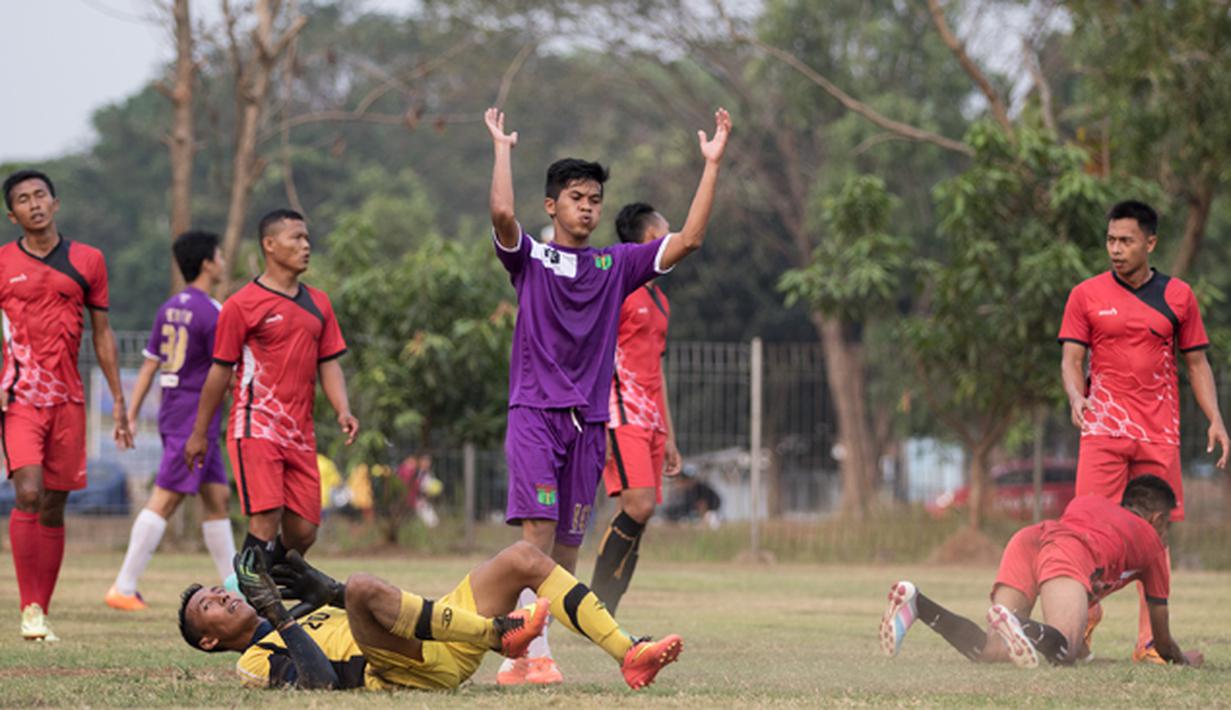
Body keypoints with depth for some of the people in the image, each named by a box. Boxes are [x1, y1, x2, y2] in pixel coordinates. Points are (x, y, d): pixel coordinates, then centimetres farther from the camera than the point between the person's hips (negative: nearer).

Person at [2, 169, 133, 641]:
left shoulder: (87, 261, 9)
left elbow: (102, 333, 14)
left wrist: (118, 399, 10)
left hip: (68, 399, 3)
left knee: (54, 508, 5)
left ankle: (42, 612, 13)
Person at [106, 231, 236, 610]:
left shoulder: (169, 309, 11)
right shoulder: (211, 313, -14)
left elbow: (149, 365, 12)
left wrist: (130, 416, 14)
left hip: (172, 409, 9)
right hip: (196, 415, -9)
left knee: (217, 497, 13)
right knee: (164, 500, -8)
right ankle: (124, 587, -9)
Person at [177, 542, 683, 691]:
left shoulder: (300, 618, 33)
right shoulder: (255, 661, 7)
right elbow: (322, 680, -13)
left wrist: (323, 591, 22)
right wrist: (273, 612, -12)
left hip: (442, 652, 9)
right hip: (403, 671, -9)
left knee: (524, 557, 1)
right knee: (363, 586, -36)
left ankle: (628, 656, -12)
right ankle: (501, 633, -33)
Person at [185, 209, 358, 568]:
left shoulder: (318, 303, 14)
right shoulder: (243, 304, -4)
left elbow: (328, 363, 15)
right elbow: (220, 370, 0)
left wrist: (343, 410, -4)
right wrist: (199, 433, 3)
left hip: (300, 435, 6)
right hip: (257, 428, -6)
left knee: (303, 532, 3)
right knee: (267, 521, -17)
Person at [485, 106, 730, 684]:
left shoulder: (616, 265, 14)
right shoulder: (529, 258, 4)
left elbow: (688, 240, 7)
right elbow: (502, 213, -17)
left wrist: (712, 164, 3)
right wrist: (502, 149, -10)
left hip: (589, 419, 4)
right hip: (534, 412, -4)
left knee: (566, 545, 3)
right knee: (538, 530, -17)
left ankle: (519, 652, 9)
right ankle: (534, 654, -21)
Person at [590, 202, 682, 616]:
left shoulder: (658, 299, 22)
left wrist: (669, 438, 24)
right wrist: (599, 426, -20)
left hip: (650, 420, 9)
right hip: (621, 414, -9)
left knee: (638, 519, 1)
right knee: (638, 506, -22)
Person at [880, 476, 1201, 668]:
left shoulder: (1089, 502, 44)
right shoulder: (1150, 539, 32)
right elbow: (1161, 635, 38)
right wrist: (1182, 658, 59)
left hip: (1027, 538, 6)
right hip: (1071, 551, -6)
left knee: (991, 650, -7)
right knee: (1064, 652, -27)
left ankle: (916, 603, -28)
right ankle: (1015, 625, -59)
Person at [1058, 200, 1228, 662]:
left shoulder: (1178, 296, 9)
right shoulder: (1087, 295, 6)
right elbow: (1071, 360, 4)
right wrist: (1076, 398, -17)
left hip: (1160, 433, 1)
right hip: (1103, 429, -1)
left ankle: (1150, 641, 1)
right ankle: (1085, 619, 4)